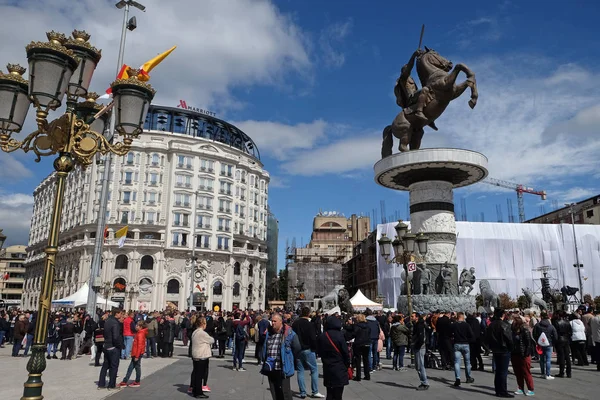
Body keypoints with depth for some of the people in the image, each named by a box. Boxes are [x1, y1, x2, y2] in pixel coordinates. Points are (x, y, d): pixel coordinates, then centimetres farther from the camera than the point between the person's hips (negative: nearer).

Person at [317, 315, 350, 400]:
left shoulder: (322, 337, 1)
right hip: (339, 369, -4)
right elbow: (345, 352, -10)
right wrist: (347, 364, 4)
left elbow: (320, 352, 7)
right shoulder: (339, 336, -14)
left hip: (327, 368, 5)